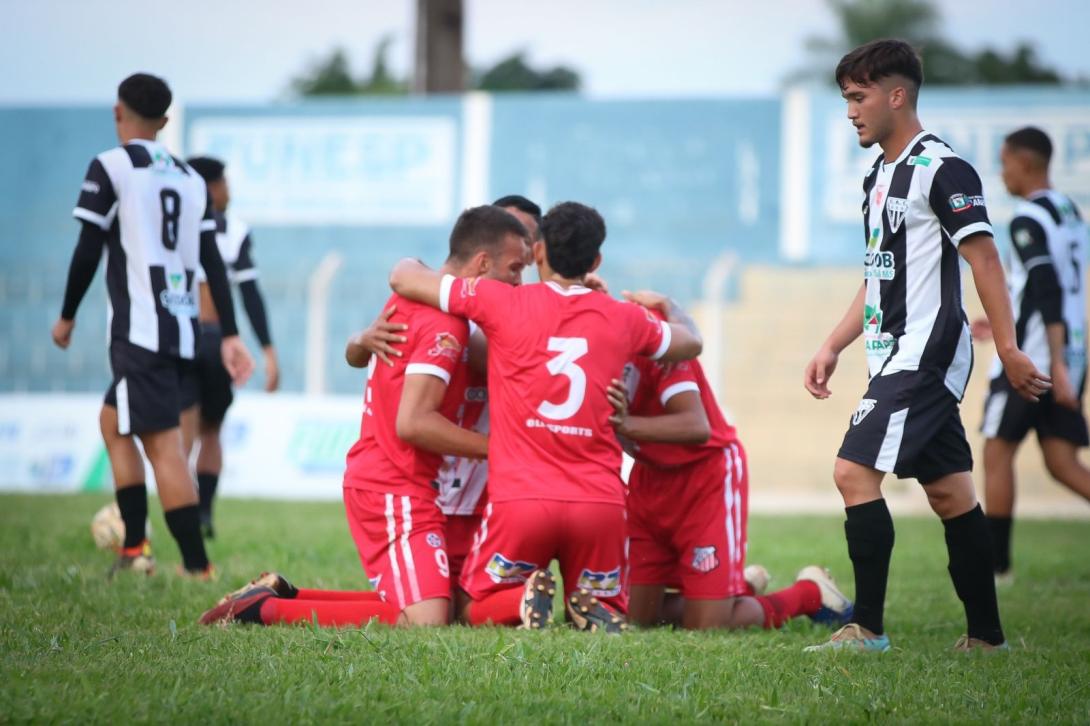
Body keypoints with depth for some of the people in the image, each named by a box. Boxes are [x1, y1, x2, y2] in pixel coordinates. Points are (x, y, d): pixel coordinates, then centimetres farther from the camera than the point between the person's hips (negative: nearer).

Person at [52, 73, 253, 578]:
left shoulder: (110, 168, -4)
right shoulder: (189, 178, 15)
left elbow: (88, 252, -7)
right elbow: (212, 262, 11)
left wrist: (67, 317, 6)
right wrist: (229, 336, 11)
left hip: (140, 329, -7)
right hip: (183, 328, 7)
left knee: (162, 444, -10)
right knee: (114, 420, 22)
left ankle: (197, 568, -16)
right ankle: (134, 549, 18)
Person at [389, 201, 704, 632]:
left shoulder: (504, 303, -1)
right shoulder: (622, 319, 8)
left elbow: (402, 278, 7)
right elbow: (690, 343, 30)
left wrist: (414, 264, 31)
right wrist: (668, 305, 51)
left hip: (521, 499, -2)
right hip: (600, 501, 2)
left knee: (476, 611, 18)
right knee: (609, 613, 23)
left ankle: (523, 600, -16)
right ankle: (592, 610, -13)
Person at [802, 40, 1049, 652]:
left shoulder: (941, 168, -11)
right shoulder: (881, 177, 17)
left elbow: (985, 259, -15)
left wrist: (1010, 351, -20)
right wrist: (833, 348, 21)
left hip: (927, 350, -9)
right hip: (899, 357, 9)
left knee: (855, 471, -15)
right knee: (948, 490, 9)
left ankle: (868, 628, -13)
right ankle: (987, 636, 12)